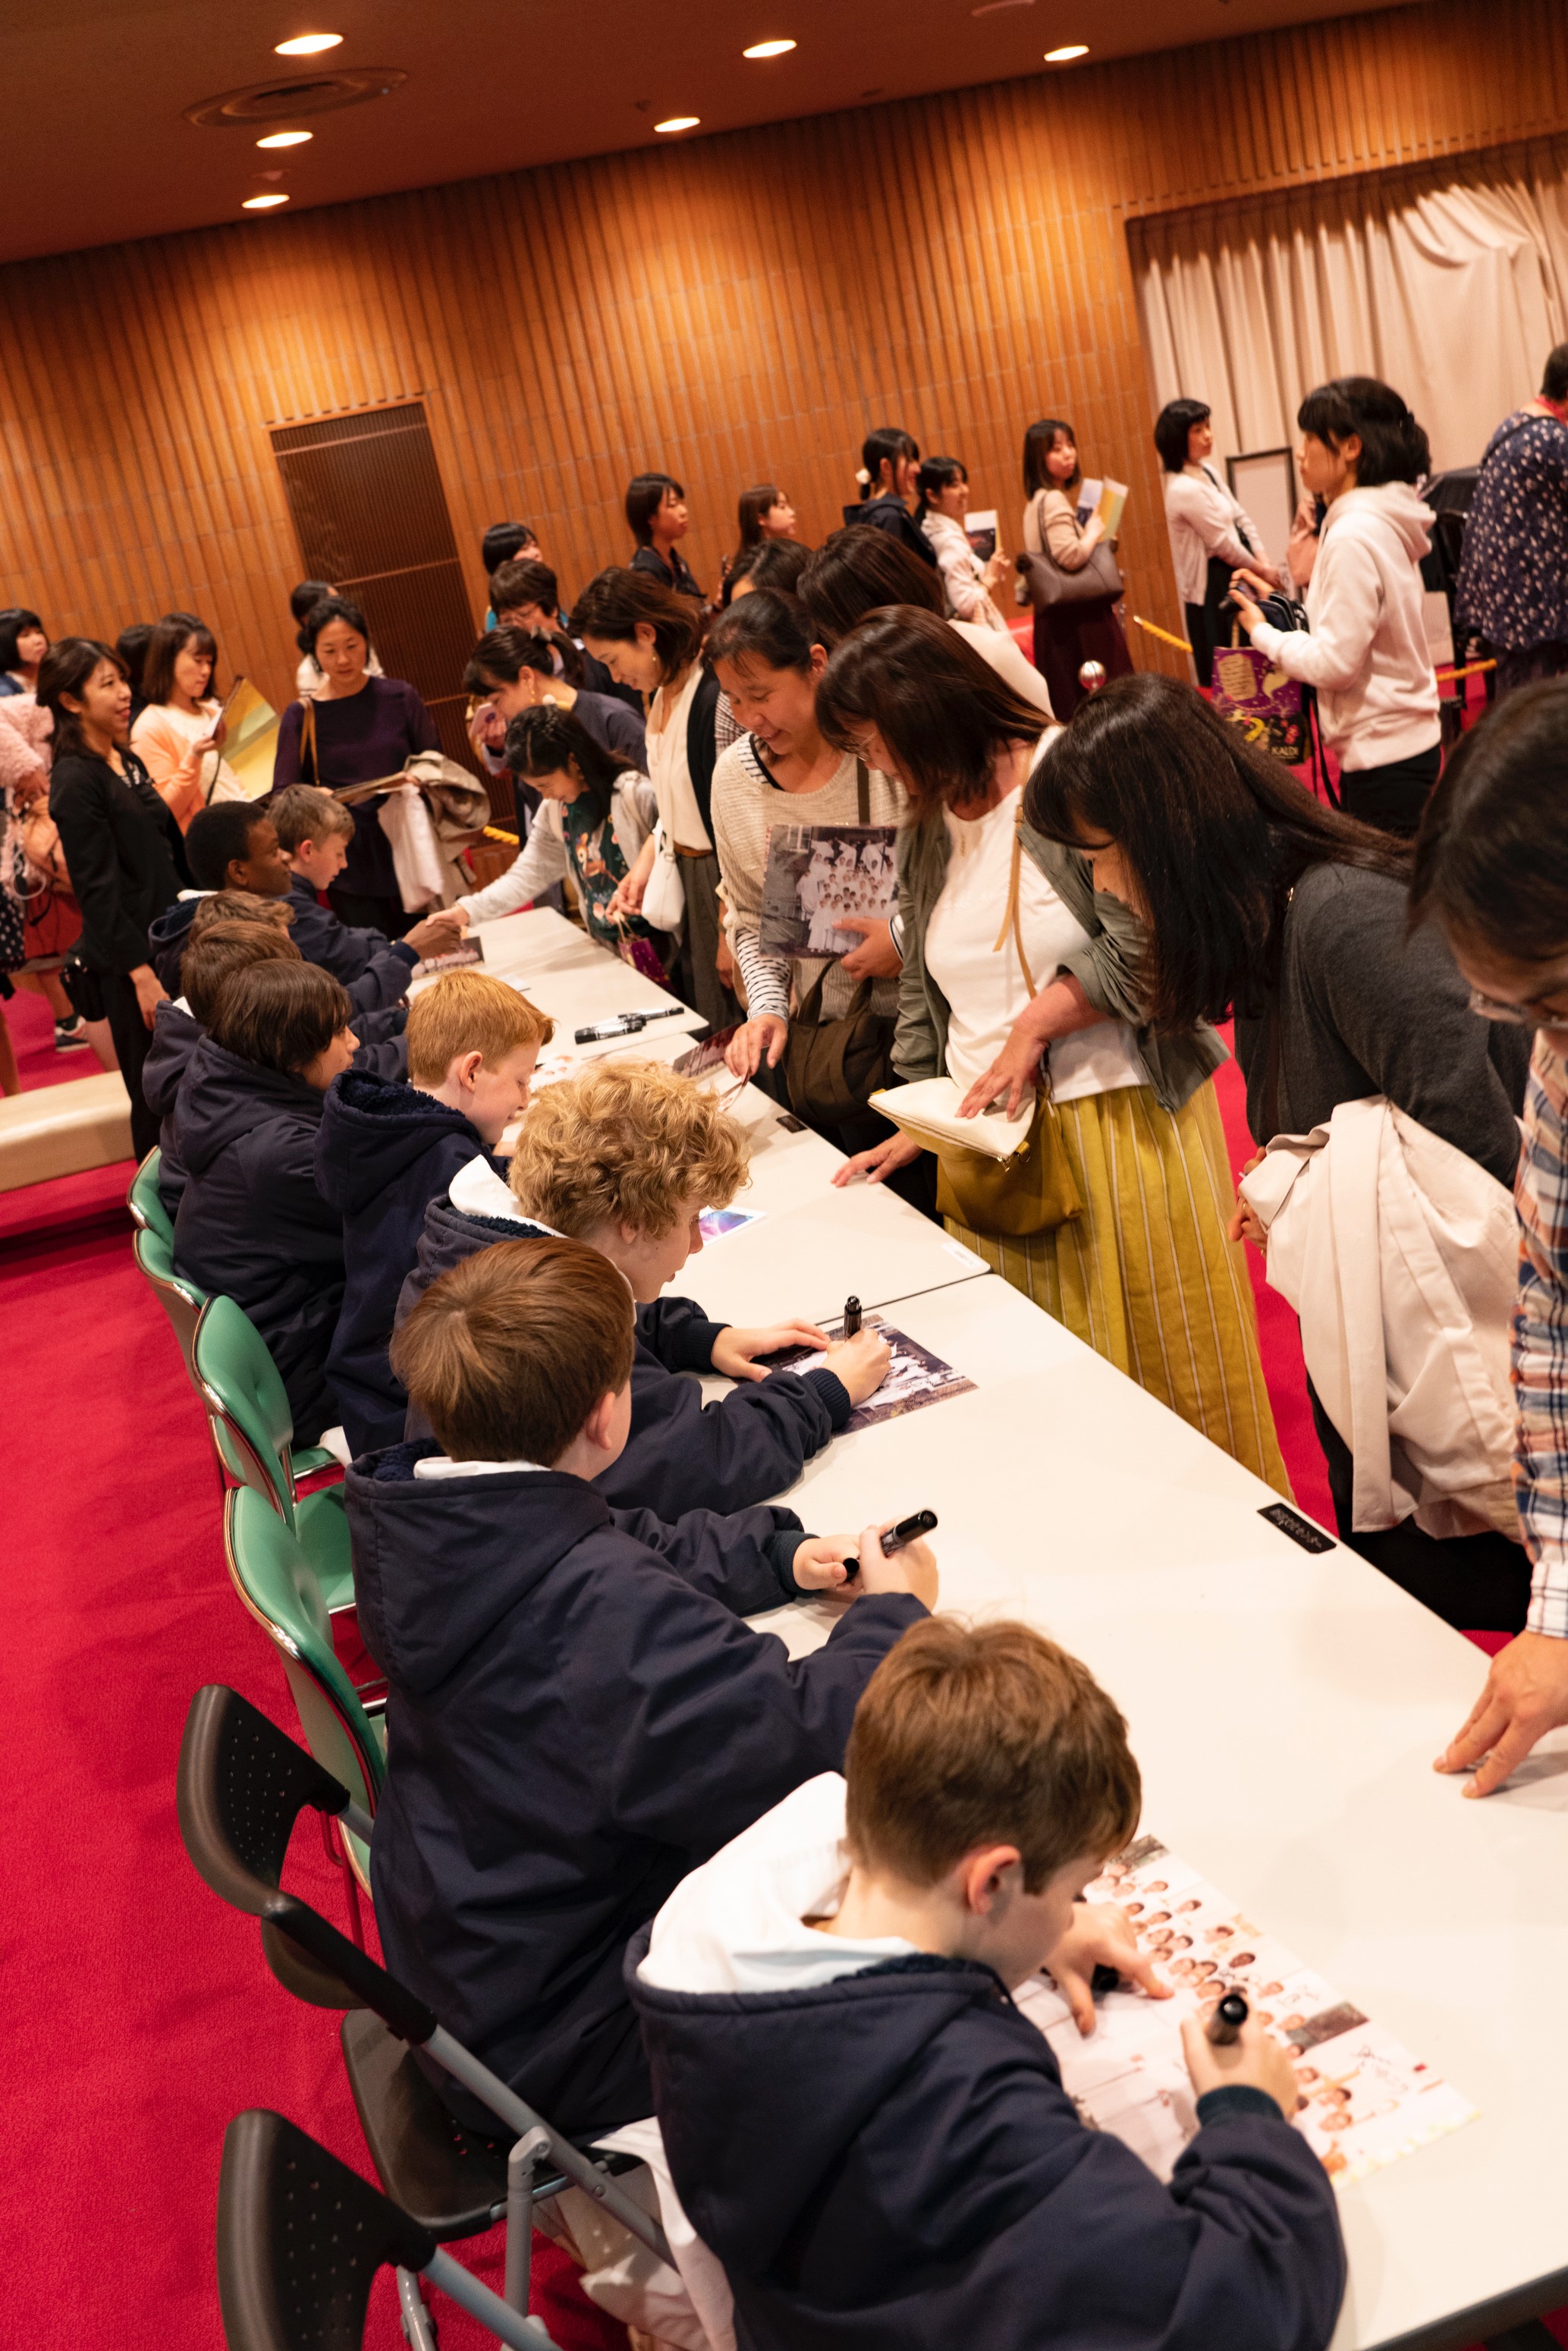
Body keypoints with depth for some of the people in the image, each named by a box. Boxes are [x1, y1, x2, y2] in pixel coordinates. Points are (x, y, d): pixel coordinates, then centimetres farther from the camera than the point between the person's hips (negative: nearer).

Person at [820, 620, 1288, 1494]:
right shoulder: (925, 831, 14)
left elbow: (1147, 944, -17)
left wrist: (1036, 1021, -11)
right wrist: (914, 1130, 13)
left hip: (1118, 1118, -6)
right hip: (988, 1141, 6)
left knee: (1172, 1363, 2)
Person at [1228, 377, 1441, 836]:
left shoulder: (1353, 536, -18)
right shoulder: (1383, 522, 11)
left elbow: (1333, 663, -20)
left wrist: (1262, 632, -6)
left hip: (1383, 758, -10)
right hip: (1410, 741, 10)